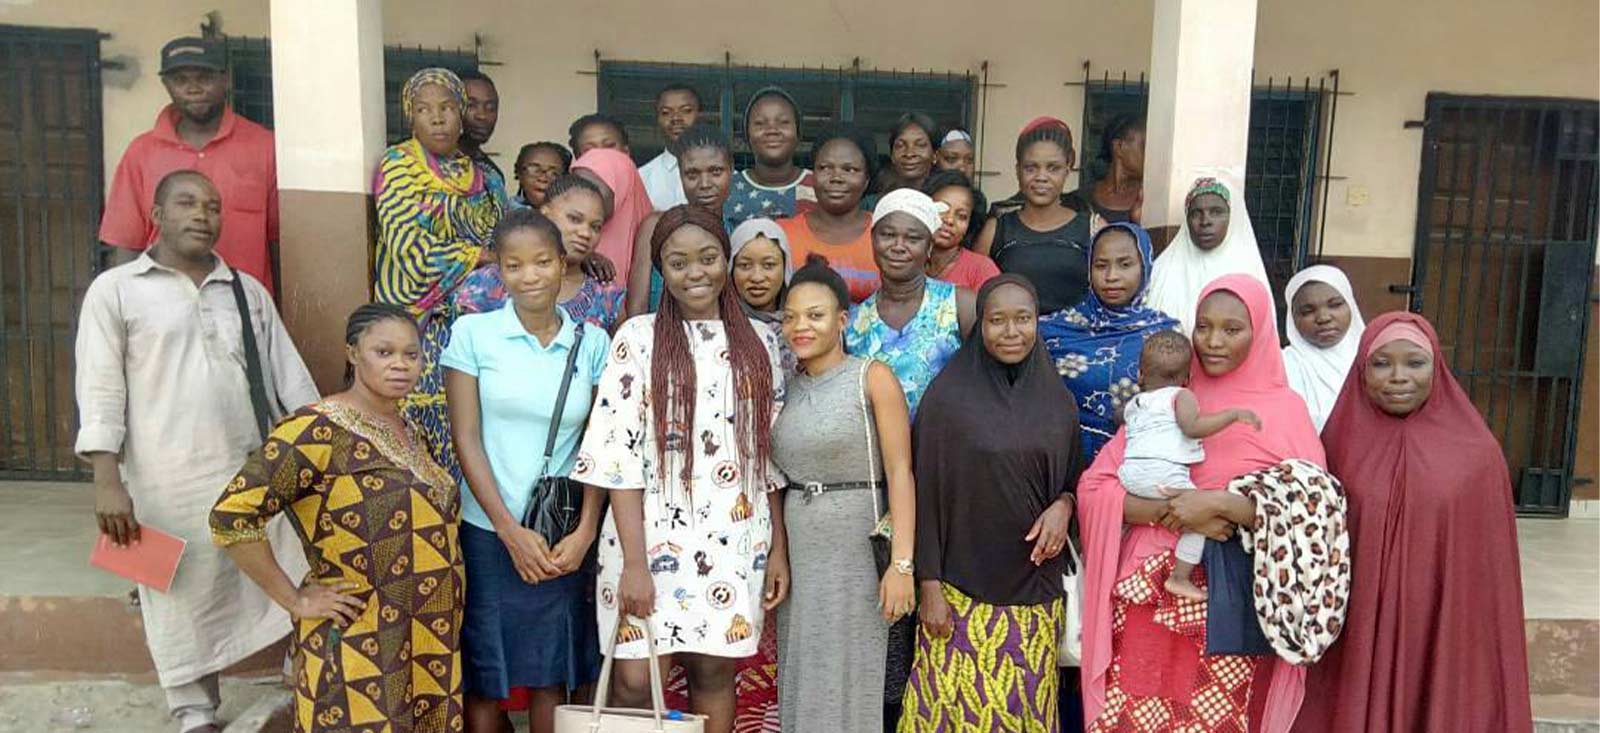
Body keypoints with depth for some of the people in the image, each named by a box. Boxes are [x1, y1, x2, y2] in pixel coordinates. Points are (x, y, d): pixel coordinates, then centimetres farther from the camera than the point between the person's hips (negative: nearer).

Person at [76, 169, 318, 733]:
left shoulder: (248, 290, 12)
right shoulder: (115, 290, 2)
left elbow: (290, 376, 11)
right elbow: (101, 391, -3)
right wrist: (108, 481, -11)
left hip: (260, 469, 3)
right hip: (170, 480, -3)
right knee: (185, 599, 7)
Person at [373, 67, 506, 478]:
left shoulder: (477, 174, 16)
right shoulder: (397, 165, 1)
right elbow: (407, 245, -11)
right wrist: (481, 256, -11)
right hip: (421, 320, -4)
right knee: (426, 422, -8)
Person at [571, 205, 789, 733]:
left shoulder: (760, 342, 8)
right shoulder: (638, 338, -2)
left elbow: (771, 456, 10)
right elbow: (618, 455, -7)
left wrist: (779, 550, 7)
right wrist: (634, 561, -13)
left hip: (734, 542, 3)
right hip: (653, 536, -2)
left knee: (715, 673, 7)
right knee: (635, 681, -3)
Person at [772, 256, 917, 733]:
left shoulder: (873, 378, -5)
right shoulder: (786, 387, 9)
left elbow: (900, 473, -10)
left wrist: (902, 563, -17)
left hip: (856, 545, -5)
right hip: (796, 549, 5)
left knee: (848, 684, 2)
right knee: (801, 683, 11)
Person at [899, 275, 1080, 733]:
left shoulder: (1058, 402, 5)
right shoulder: (948, 395, -7)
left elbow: (1072, 478, 16)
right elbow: (927, 494, -6)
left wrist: (1064, 505, -7)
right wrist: (929, 585, -9)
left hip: (1035, 589, 4)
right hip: (962, 588, -3)